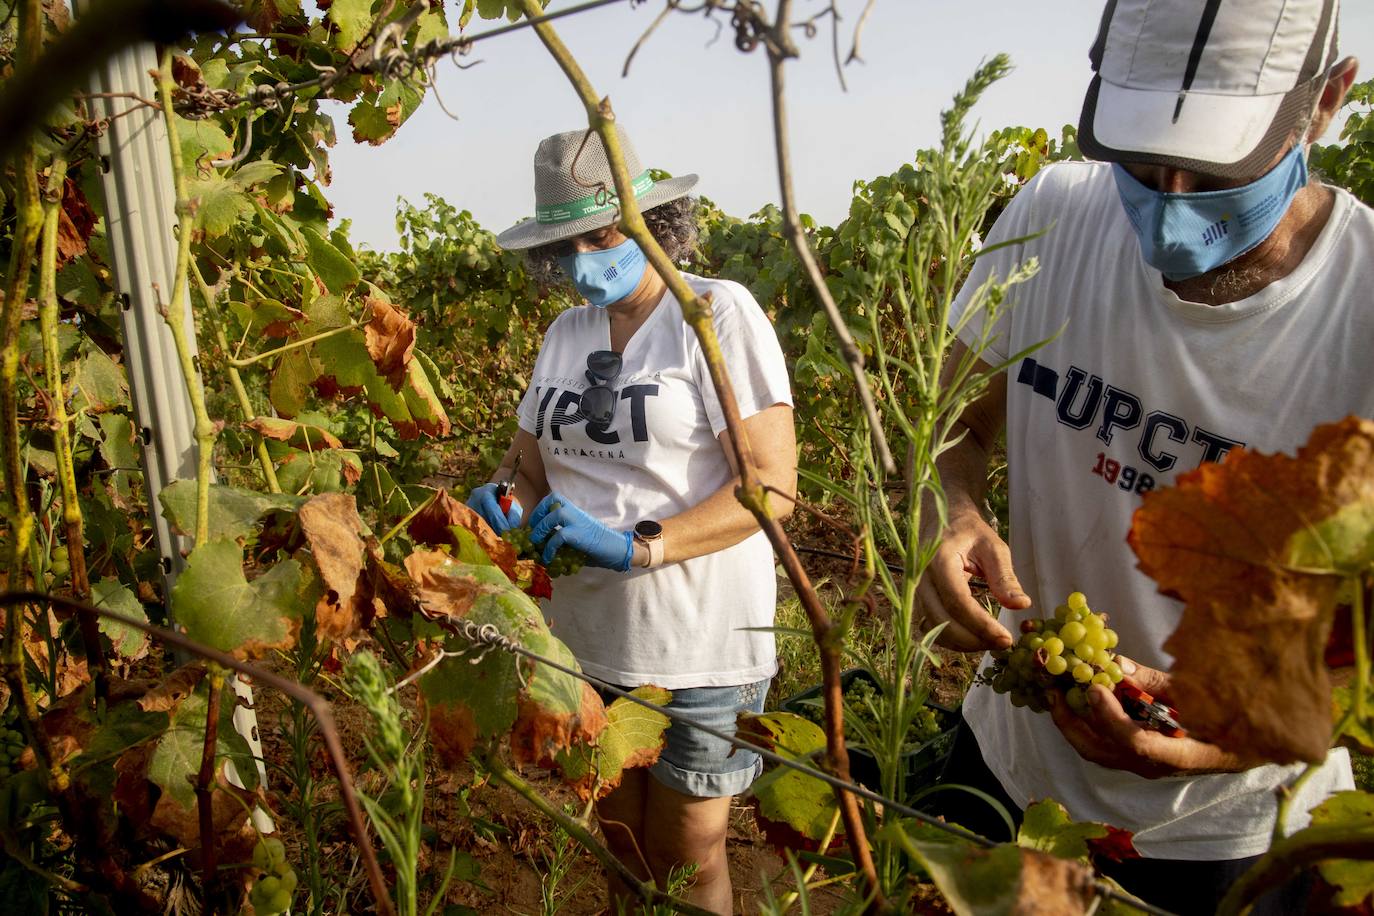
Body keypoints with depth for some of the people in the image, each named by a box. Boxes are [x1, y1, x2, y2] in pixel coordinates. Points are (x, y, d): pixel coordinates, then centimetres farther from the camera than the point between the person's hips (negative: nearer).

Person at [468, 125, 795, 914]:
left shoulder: (720, 313, -10)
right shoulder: (566, 332, 7)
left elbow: (772, 486, -16)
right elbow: (531, 463, 12)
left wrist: (631, 545, -25)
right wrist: (505, 502, -12)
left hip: (700, 644, -5)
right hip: (589, 636, 5)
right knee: (624, 844, 20)